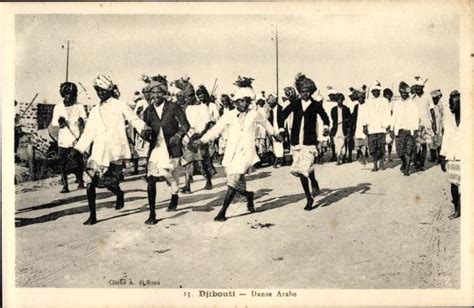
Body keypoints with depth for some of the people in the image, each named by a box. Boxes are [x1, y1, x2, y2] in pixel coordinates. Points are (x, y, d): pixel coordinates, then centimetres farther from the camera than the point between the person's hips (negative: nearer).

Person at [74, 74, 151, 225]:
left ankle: (119, 194, 32)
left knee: (109, 181, -4)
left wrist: (144, 128, -17)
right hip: (99, 151, 4)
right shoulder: (95, 111, 16)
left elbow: (134, 119, 3)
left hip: (115, 150, -3)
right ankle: (92, 215, 5)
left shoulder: (120, 106, 4)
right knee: (91, 182, -6)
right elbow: (89, 132, 17)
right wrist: (77, 149, 11)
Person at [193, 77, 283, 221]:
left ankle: (223, 211, -9)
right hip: (231, 153, 2)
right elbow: (216, 129, -3)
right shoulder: (229, 115, 1)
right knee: (239, 184, 10)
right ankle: (249, 195, 43)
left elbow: (265, 123, 21)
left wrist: (274, 134, 35)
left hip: (246, 152, -2)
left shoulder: (254, 115, 2)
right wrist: (202, 140, -16)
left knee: (233, 181, -15)